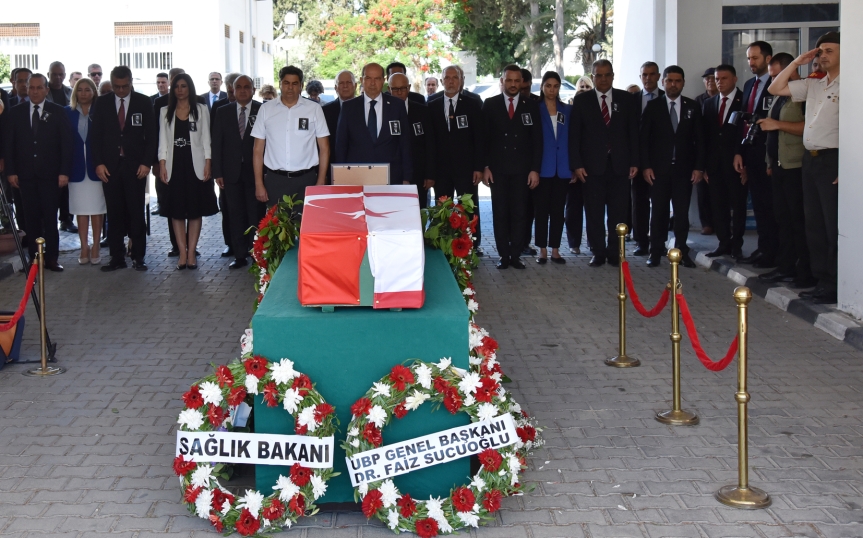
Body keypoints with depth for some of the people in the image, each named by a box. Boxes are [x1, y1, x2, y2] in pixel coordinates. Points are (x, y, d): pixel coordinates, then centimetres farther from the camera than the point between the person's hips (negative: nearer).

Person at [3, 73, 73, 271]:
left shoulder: (58, 112, 2)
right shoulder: (15, 113, 7)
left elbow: (66, 143, 0)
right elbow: (8, 144, 6)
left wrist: (64, 171, -8)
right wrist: (11, 171, -2)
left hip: (50, 173, -1)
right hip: (25, 174, 1)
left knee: (50, 218, 1)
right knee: (31, 218, 3)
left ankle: (51, 258, 7)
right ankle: (34, 258, 7)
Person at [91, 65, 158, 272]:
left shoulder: (143, 102, 3)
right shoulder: (102, 102, 6)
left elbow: (151, 135, 3)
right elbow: (96, 135, 6)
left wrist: (146, 162, -6)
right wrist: (99, 163, -3)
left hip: (135, 166, -1)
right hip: (110, 166, 1)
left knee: (136, 212, 0)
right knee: (114, 213, 3)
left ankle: (138, 257, 7)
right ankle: (117, 257, 9)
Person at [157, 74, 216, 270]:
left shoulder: (201, 110, 6)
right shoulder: (165, 112, 9)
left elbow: (206, 138, 3)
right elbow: (163, 141, 7)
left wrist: (207, 164, -5)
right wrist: (162, 165, -3)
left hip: (195, 164, -1)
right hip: (174, 165, 1)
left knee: (195, 210, 0)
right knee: (176, 210, 0)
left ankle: (191, 253, 4)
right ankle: (182, 253, 4)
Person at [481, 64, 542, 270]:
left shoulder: (531, 107, 6)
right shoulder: (490, 104, 4)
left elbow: (537, 141, 4)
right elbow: (484, 138, 3)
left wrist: (535, 169, -3)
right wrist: (485, 166, -5)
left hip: (522, 170, 0)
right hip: (498, 168, 0)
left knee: (520, 213, 1)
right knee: (500, 213, 2)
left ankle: (515, 255, 7)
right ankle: (503, 255, 8)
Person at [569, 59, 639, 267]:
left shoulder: (626, 98, 8)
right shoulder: (581, 100, 4)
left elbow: (633, 131, 7)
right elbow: (574, 134, 1)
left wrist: (634, 162, 0)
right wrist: (576, 164, -7)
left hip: (620, 165, 1)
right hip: (592, 165, -1)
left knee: (618, 212, 3)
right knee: (594, 213, 2)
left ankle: (614, 253, 12)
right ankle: (598, 253, 11)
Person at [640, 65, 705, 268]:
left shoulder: (693, 107, 7)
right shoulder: (652, 107, 3)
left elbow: (699, 139, 6)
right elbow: (644, 139, 1)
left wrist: (699, 167, -1)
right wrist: (645, 166, -7)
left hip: (684, 168, 1)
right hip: (659, 168, -1)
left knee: (682, 212, 1)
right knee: (659, 211, 2)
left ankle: (681, 251, 7)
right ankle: (656, 252, 8)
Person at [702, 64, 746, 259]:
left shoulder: (745, 101, -3)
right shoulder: (708, 104, 13)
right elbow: (705, 136, 11)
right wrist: (704, 165, 5)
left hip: (736, 164, -5)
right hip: (715, 164, 5)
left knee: (737, 205, 3)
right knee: (718, 206, 6)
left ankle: (736, 245, 9)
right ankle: (724, 243, 13)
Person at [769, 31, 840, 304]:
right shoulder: (813, 85, 13)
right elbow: (775, 88, 17)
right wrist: (797, 63, 8)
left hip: (833, 160, -8)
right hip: (810, 159, 8)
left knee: (834, 226, -2)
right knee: (814, 224, 12)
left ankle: (836, 285, 6)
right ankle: (822, 280, 21)